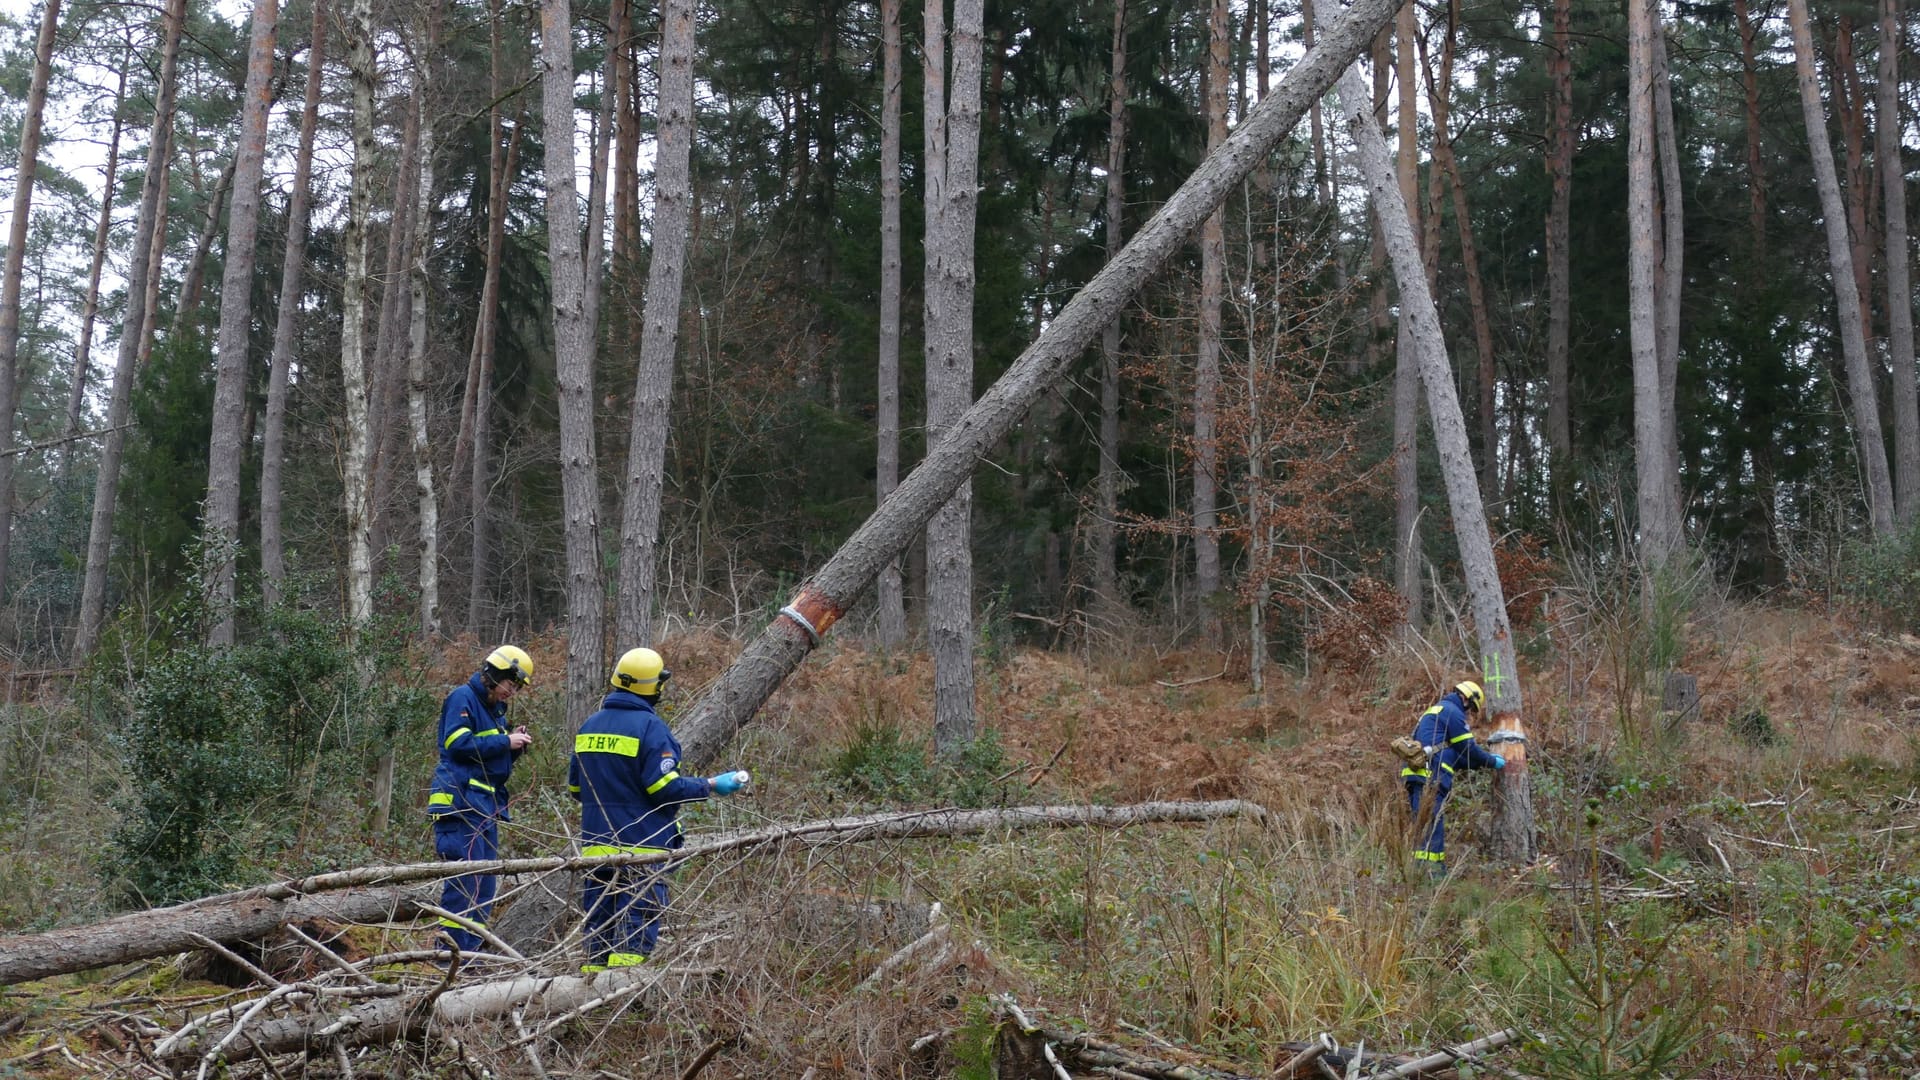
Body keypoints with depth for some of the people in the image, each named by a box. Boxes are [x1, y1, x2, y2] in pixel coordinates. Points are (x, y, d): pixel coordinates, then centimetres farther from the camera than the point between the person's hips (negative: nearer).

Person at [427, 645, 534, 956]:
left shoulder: (494, 708, 22)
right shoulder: (463, 698, -5)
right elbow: (458, 743, -18)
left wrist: (514, 745, 7)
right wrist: (505, 742, -13)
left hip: (487, 805, 10)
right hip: (461, 800, -10)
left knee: (485, 881, 9)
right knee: (465, 876, -12)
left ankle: (471, 948, 12)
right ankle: (451, 950, -10)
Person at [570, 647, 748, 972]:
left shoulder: (590, 725, 10)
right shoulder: (649, 725, -13)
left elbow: (575, 786, 18)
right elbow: (664, 786, -17)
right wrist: (712, 785, -6)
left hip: (596, 844, 7)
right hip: (641, 847, -7)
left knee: (598, 926, 14)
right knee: (637, 928, -4)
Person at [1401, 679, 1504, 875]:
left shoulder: (1436, 711, 30)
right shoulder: (1452, 711, -1)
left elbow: (1456, 757, 32)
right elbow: (1469, 750, -1)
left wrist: (1481, 764, 29)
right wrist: (1494, 762, 13)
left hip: (1415, 777, 10)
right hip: (1430, 777, -10)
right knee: (1432, 828, -15)